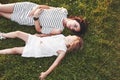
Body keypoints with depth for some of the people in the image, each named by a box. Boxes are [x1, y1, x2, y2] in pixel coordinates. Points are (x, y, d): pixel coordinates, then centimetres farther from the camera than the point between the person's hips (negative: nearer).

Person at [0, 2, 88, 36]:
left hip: (29, 20, -1)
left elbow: (39, 30, -17)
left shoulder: (59, 30, -21)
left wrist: (35, 17, -29)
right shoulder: (64, 11, -14)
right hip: (30, 7, 1)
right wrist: (36, 7, -17)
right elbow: (47, 7, -2)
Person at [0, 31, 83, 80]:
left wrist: (46, 73, -32)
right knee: (17, 33, 4)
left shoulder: (63, 51, -20)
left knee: (14, 50, -8)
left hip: (35, 50, -5)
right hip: (36, 39, 5)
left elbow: (56, 63, -25)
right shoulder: (62, 36, -2)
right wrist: (40, 36, 3)